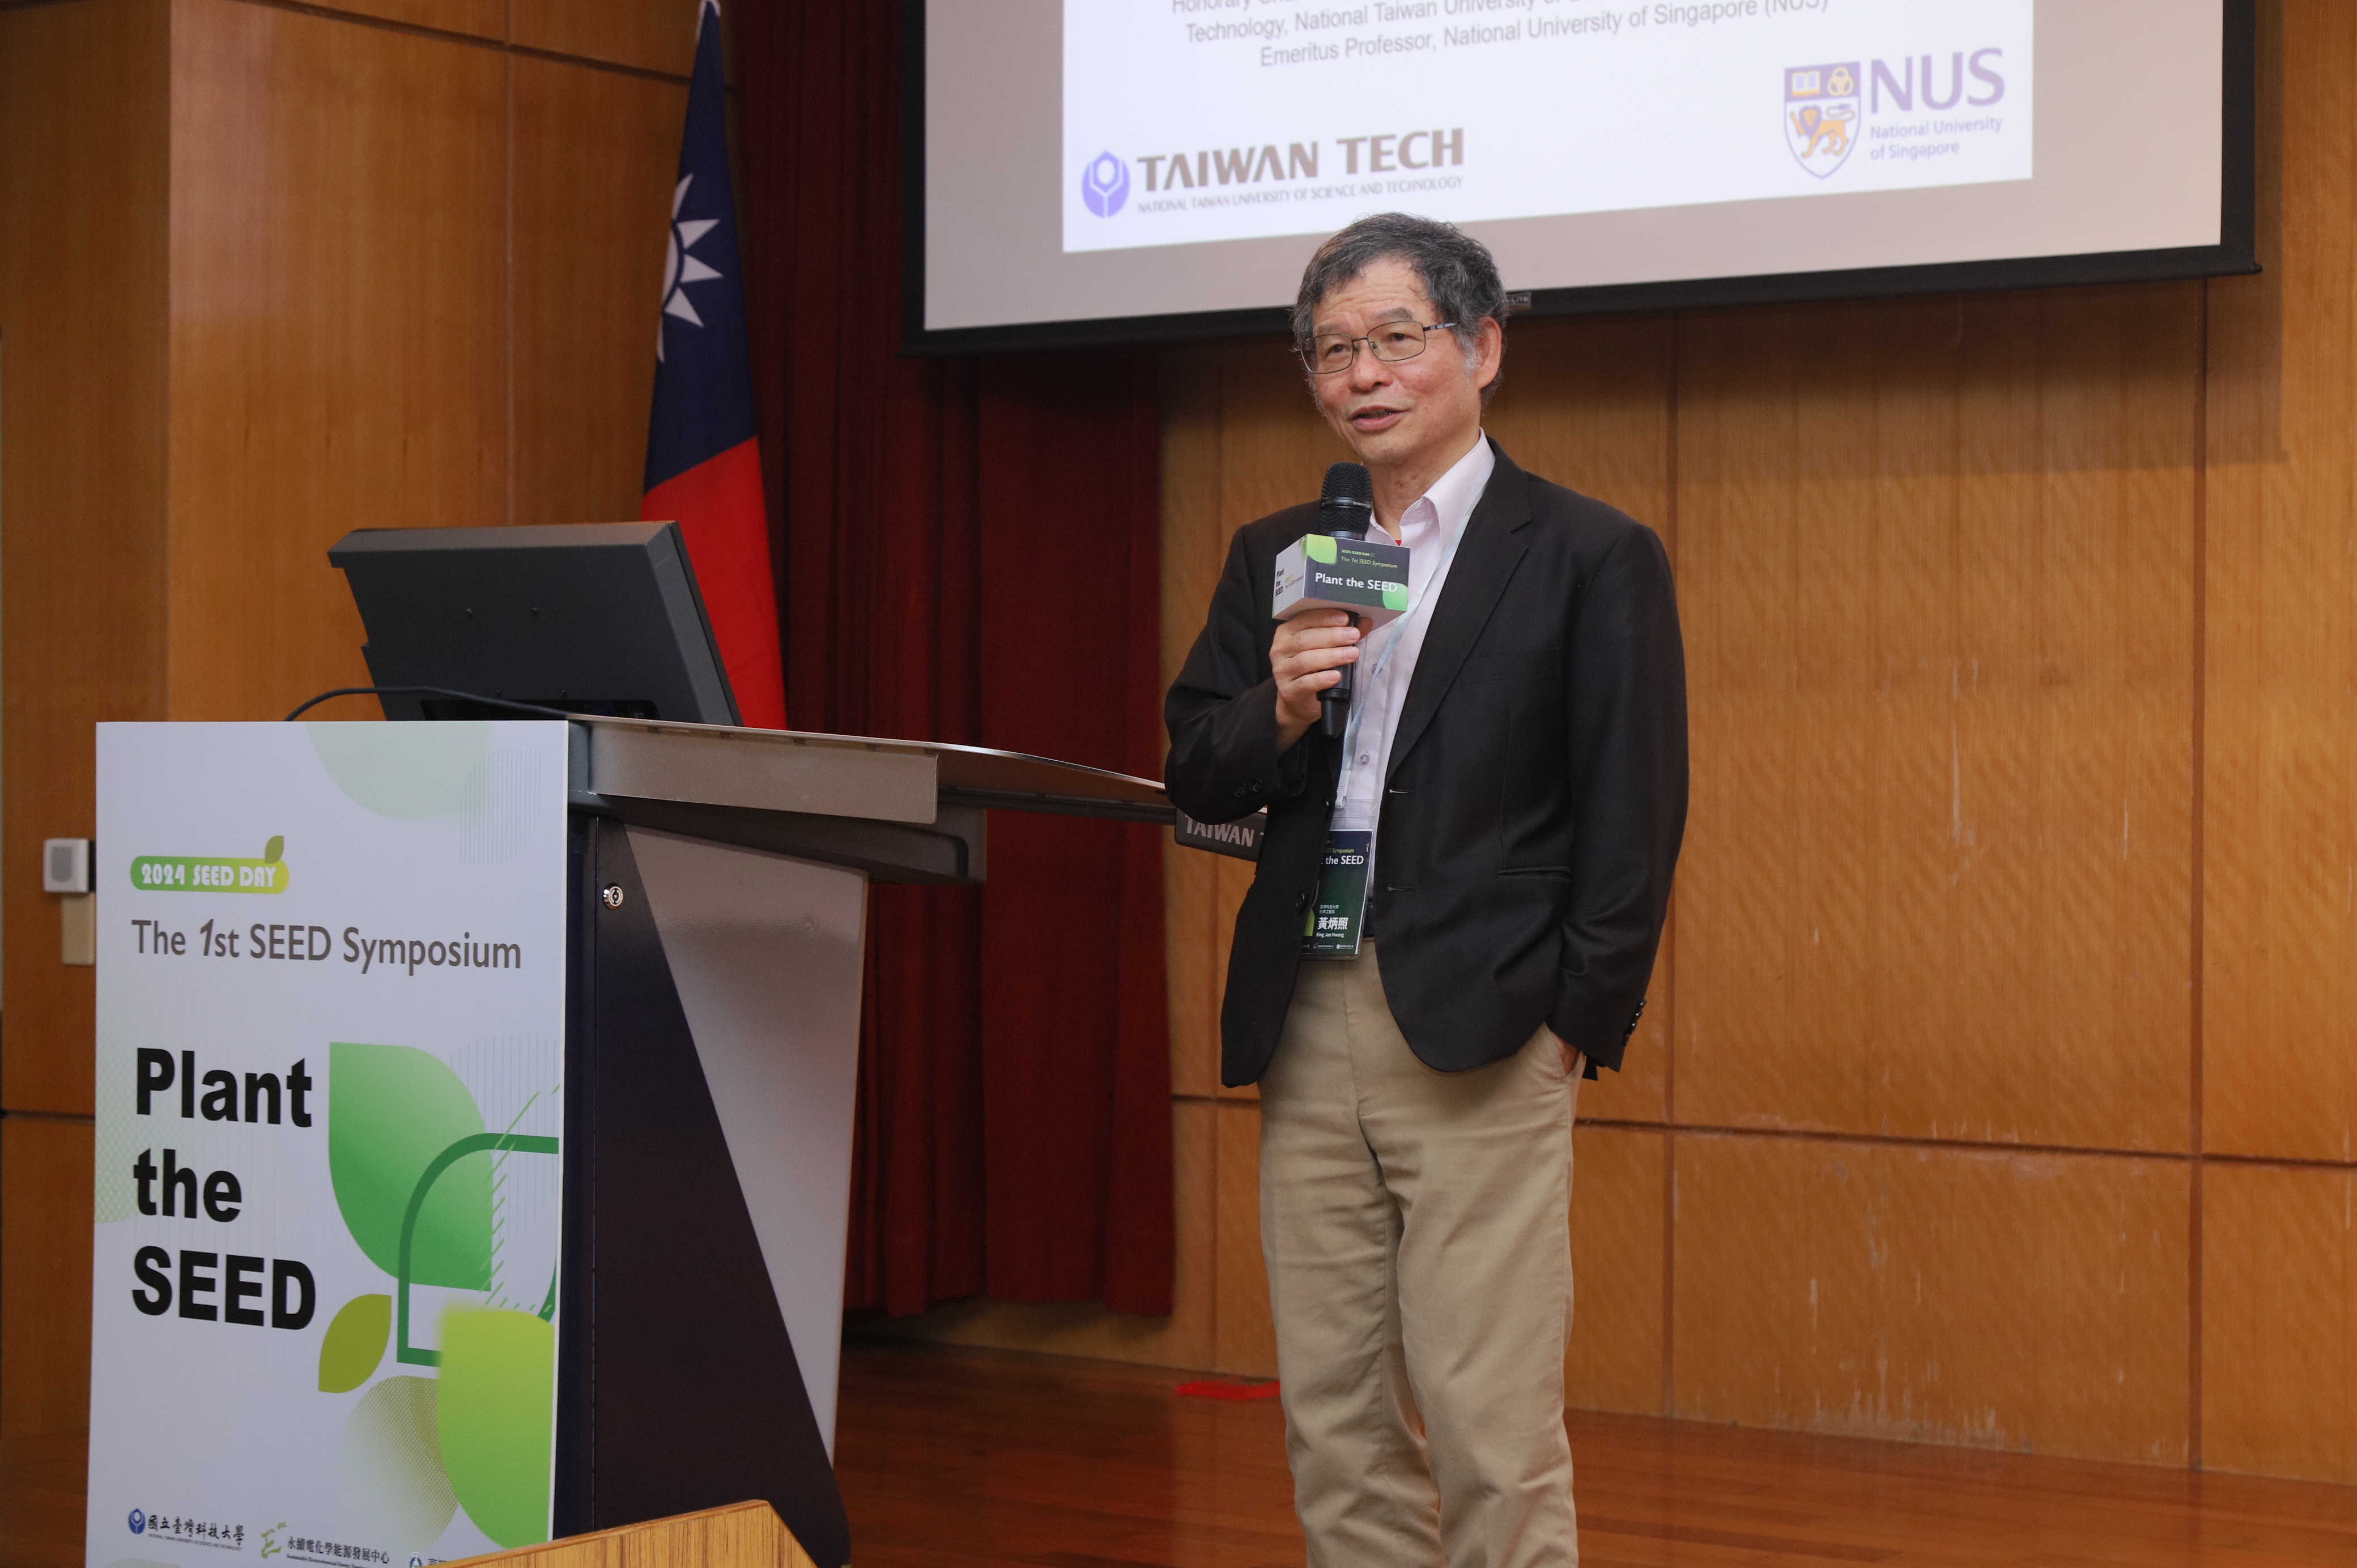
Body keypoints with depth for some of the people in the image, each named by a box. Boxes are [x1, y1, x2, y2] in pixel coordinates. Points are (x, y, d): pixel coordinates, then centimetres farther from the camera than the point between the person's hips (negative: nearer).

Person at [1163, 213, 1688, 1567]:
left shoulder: (1594, 557, -1)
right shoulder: (1274, 558, 15)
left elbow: (1634, 825, -3)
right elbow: (1198, 782, 12)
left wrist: (1577, 1025, -7)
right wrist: (1278, 711, -8)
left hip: (1480, 1041, -5)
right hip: (1310, 1029, 6)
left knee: (1489, 1428, -7)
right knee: (1334, 1419, 9)